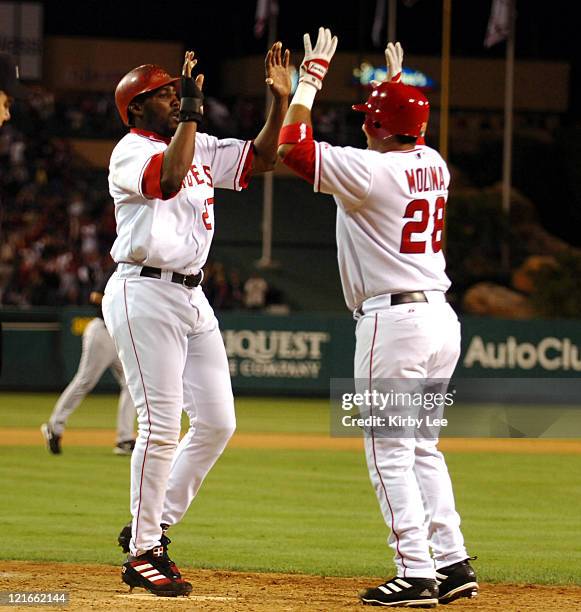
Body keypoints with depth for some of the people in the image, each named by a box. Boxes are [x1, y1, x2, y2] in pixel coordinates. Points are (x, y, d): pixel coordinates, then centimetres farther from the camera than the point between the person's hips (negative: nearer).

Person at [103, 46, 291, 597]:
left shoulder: (199, 147, 16)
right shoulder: (132, 152, -9)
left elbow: (260, 159, 16)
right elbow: (169, 180, -30)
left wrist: (280, 101, 3)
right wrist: (190, 110, -28)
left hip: (192, 297, 9)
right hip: (143, 296, -9)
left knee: (216, 421, 7)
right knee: (161, 424, -11)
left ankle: (154, 528, 18)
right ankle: (141, 555, -3)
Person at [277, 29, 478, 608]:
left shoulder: (371, 170, -15)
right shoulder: (434, 165, 9)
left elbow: (292, 147, -15)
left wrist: (311, 76, -7)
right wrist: (397, 81, 40)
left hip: (393, 318, -8)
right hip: (441, 317, 8)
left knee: (390, 452, -4)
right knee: (423, 447, 16)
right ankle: (454, 564, 12)